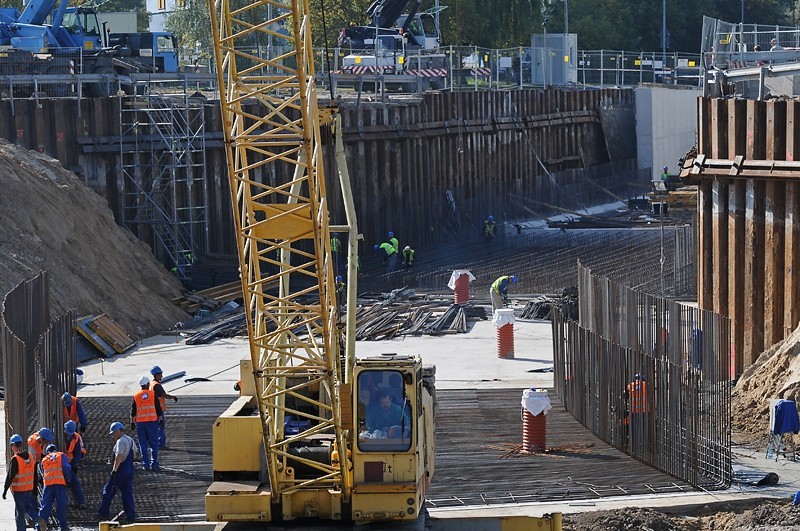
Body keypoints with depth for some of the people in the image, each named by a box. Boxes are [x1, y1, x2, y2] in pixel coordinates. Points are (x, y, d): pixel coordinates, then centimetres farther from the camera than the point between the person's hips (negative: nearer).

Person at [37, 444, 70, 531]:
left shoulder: (44, 459, 20)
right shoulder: (61, 456, 11)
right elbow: (66, 467, -2)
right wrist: (68, 479, 7)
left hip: (48, 484, 2)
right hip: (60, 482, -2)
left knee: (46, 504, 4)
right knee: (61, 504, 3)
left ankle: (42, 519, -17)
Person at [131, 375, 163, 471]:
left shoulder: (136, 396, 2)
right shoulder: (153, 394, -3)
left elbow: (133, 411, 6)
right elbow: (158, 408, 0)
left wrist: (132, 422, 15)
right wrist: (160, 418, 11)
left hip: (140, 422, 2)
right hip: (152, 422, -1)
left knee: (143, 444, 6)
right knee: (154, 444, 4)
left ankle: (146, 464, 5)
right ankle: (154, 464, 0)